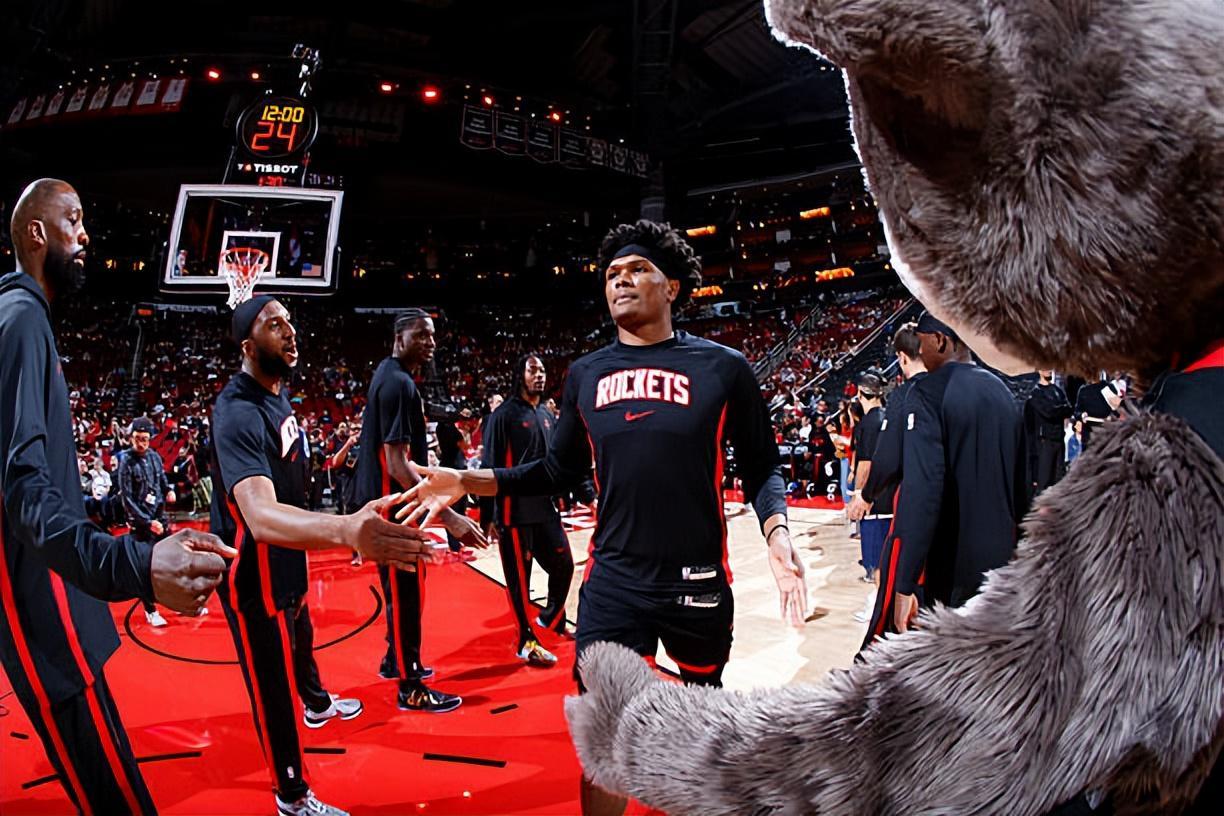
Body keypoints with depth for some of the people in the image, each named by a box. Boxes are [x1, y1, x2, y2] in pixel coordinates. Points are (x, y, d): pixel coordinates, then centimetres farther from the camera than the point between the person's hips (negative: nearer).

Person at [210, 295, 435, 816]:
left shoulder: (278, 395, 1)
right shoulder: (238, 413, -31)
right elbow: (260, 516, -48)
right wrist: (347, 530, -66)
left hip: (285, 558, 10)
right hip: (253, 572, -10)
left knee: (300, 636, 32)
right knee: (273, 685, 5)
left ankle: (318, 704, 60)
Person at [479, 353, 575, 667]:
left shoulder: (548, 415, 12)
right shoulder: (504, 414, -9)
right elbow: (490, 467, -12)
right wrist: (487, 516, -14)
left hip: (545, 507, 7)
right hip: (515, 512, -7)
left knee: (563, 565, 11)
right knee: (519, 577, 2)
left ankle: (550, 618, 34)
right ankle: (527, 642, 13)